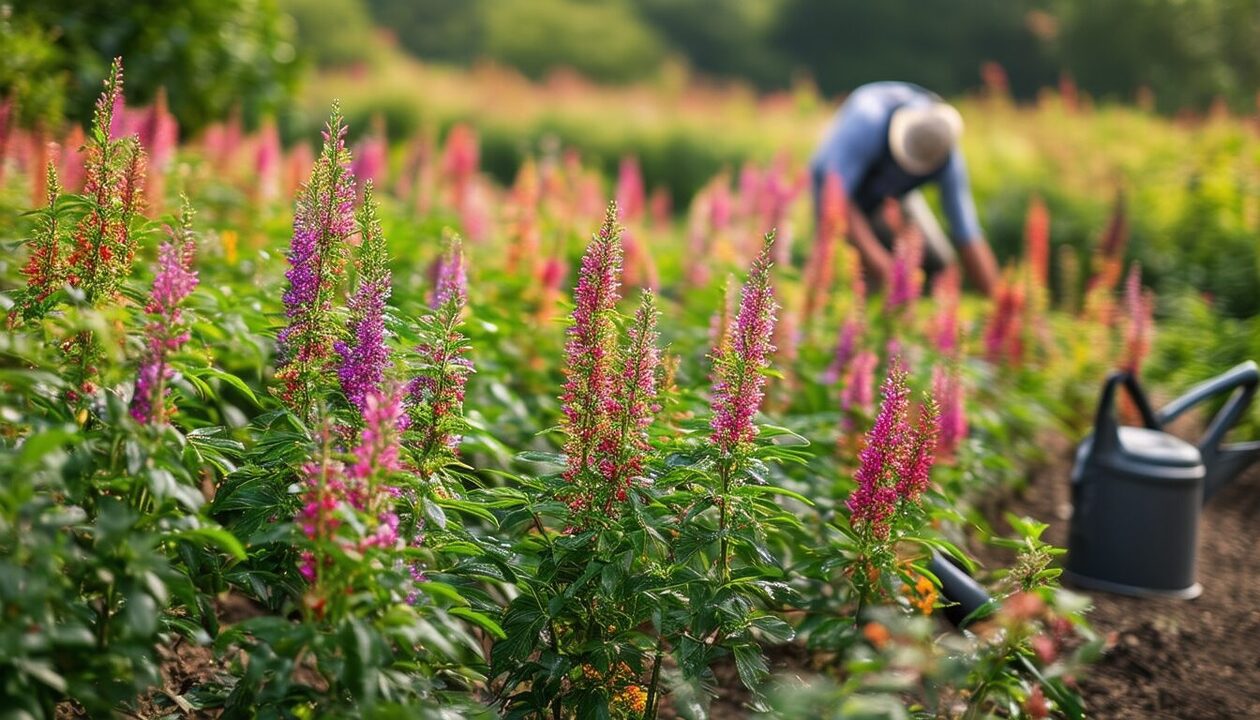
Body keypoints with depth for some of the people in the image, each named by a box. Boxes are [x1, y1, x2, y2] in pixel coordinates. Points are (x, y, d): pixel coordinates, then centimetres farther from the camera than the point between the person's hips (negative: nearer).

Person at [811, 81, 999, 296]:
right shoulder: (869, 120, -43)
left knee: (936, 261, -8)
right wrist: (873, 256, -52)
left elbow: (969, 238, -27)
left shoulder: (948, 159, -30)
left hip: (893, 194, 4)